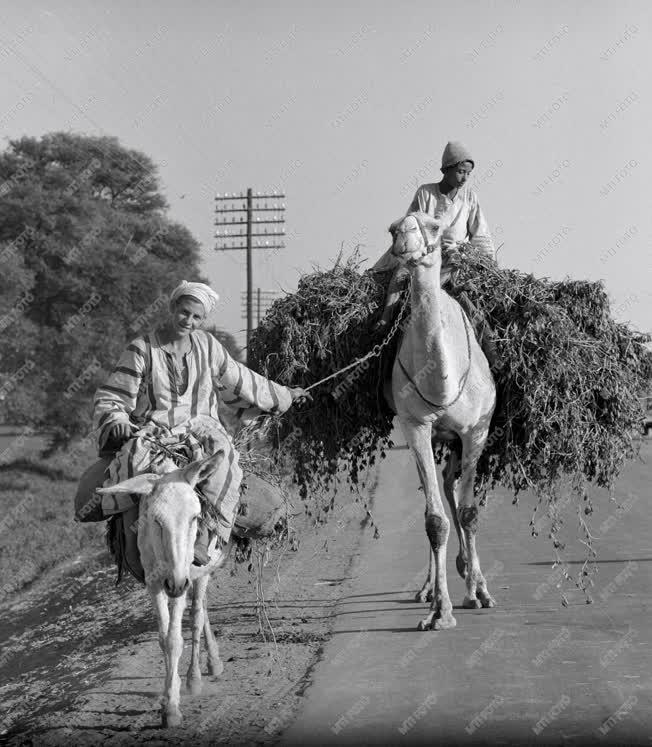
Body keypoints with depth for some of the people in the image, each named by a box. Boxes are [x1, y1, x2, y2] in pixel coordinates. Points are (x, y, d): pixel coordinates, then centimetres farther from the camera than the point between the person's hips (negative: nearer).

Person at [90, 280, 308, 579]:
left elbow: (238, 381, 25)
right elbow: (110, 398, 2)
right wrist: (115, 421, -20)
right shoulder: (142, 349, 1)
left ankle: (203, 536, -35)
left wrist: (283, 396, 31)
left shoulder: (207, 345, 11)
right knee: (131, 459, -36)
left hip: (199, 429, 2)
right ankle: (131, 541, -32)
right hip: (151, 429, -2)